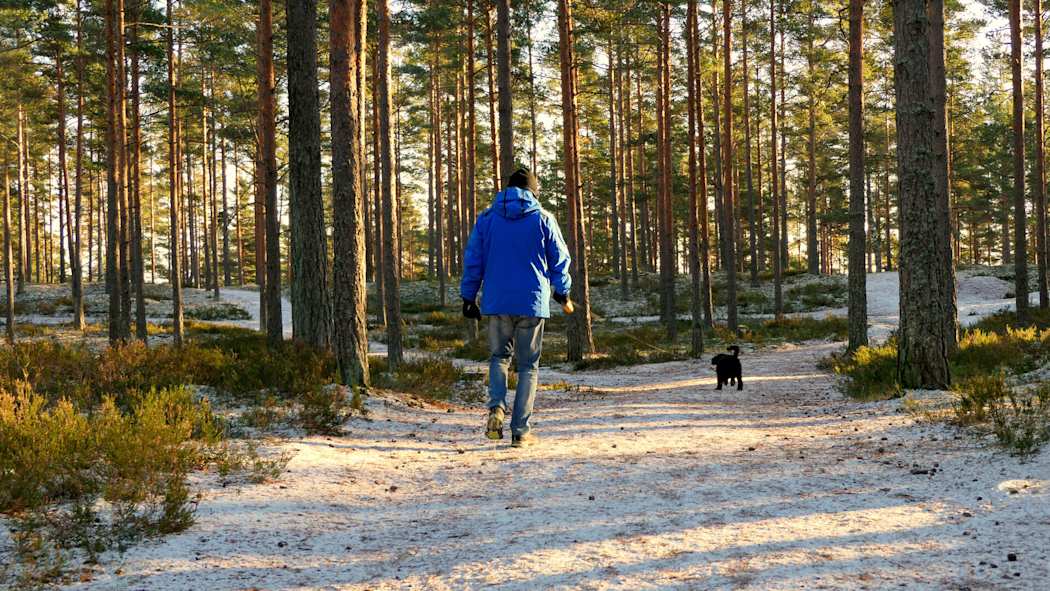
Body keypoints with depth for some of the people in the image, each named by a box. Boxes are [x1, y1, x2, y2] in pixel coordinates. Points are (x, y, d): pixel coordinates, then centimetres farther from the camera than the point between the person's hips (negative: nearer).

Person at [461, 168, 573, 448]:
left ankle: (496, 406, -8)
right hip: (533, 302, -1)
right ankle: (521, 430, 3)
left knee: (499, 356, 18)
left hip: (496, 302, 1)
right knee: (528, 365, 7)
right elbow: (560, 259, 7)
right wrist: (562, 294, 21)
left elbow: (473, 260, 5)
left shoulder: (487, 218, 5)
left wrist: (469, 297, 12)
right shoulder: (543, 219, 1)